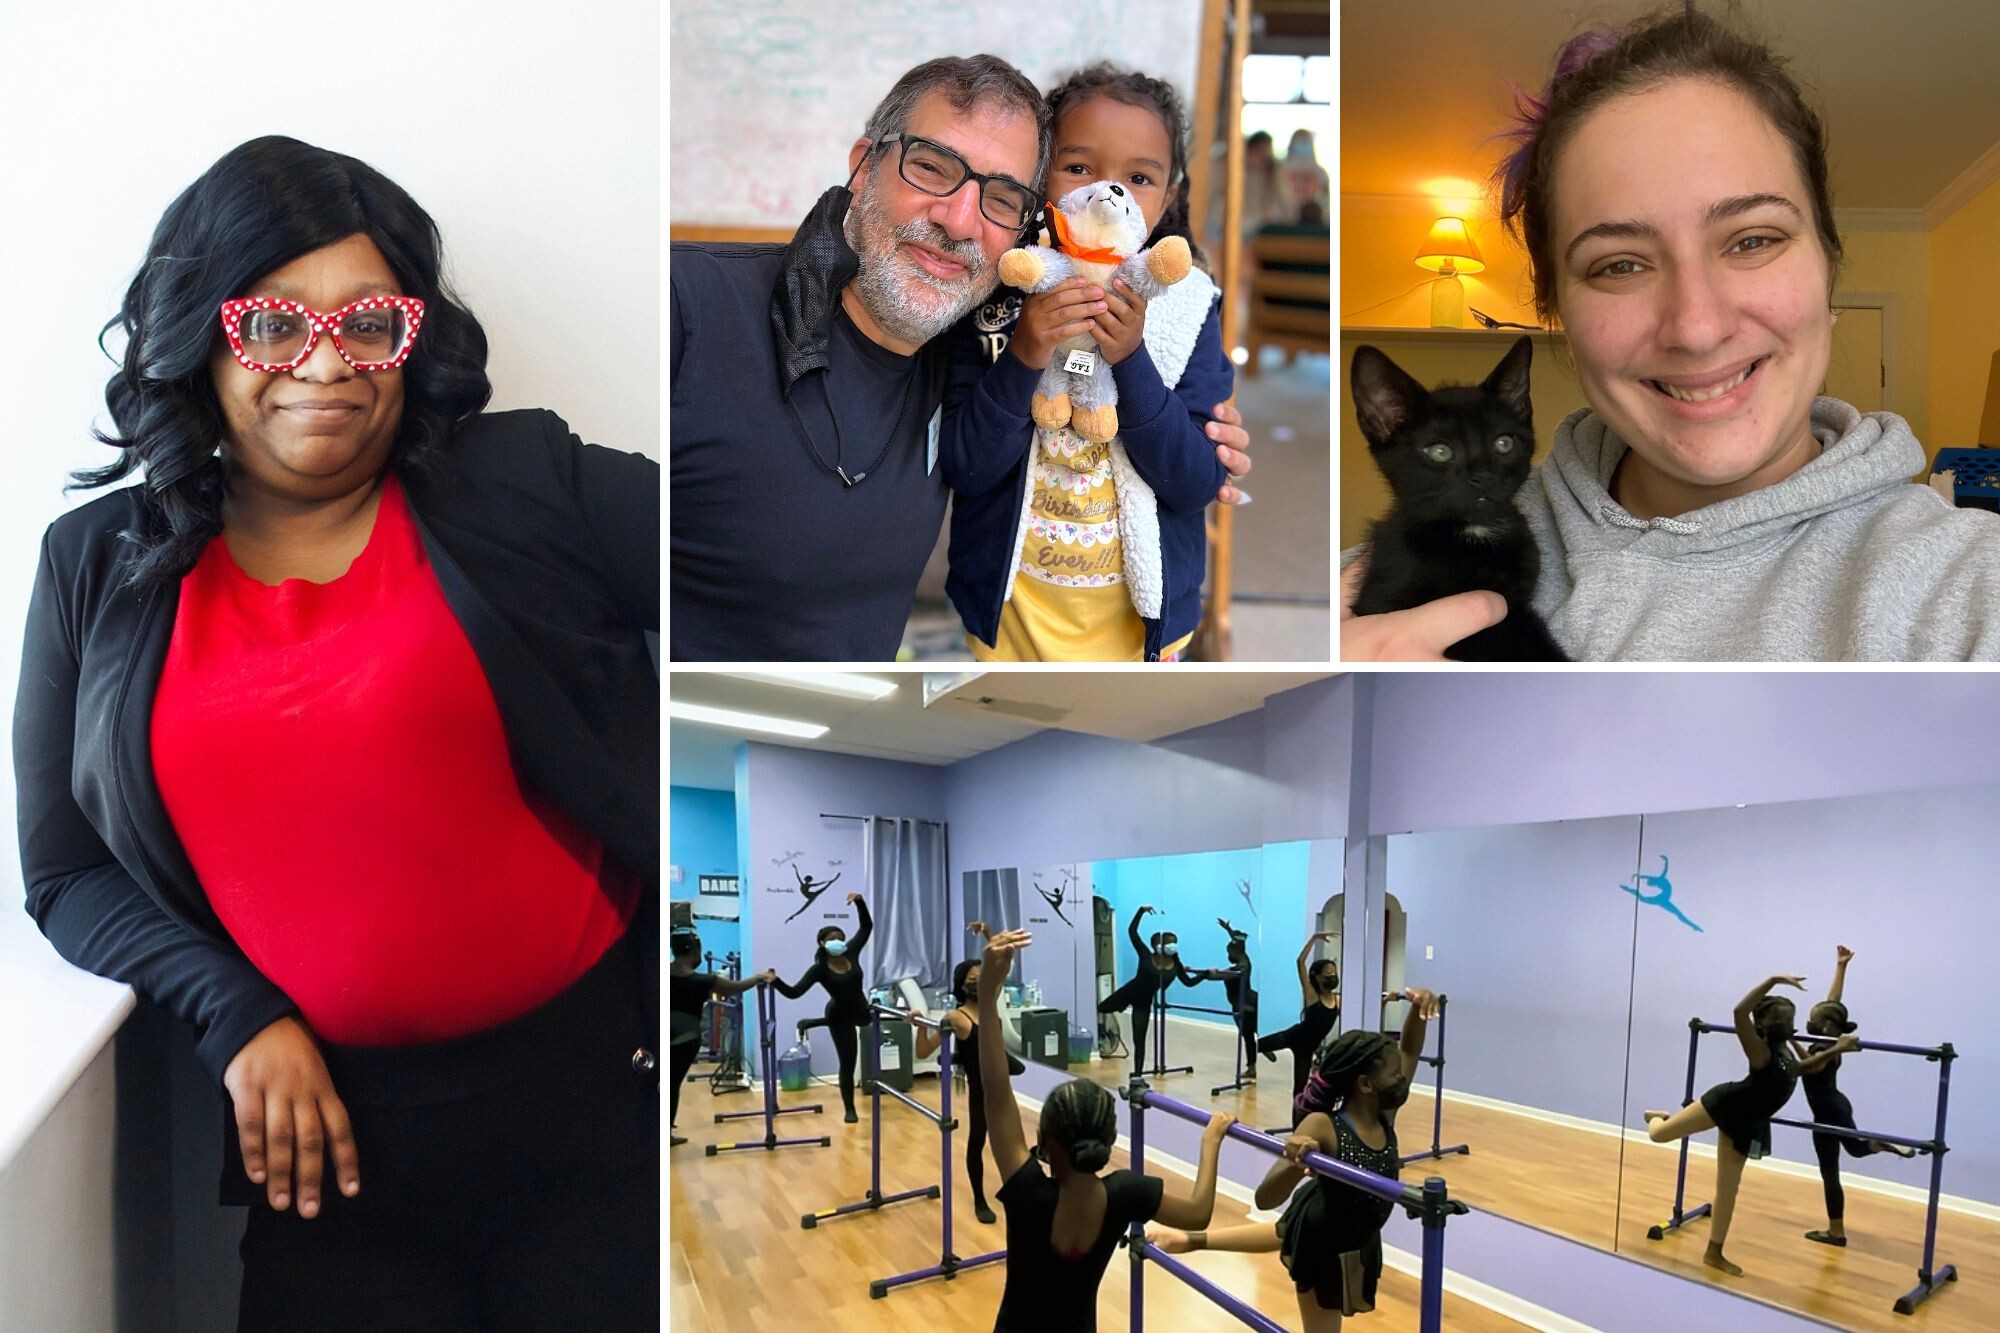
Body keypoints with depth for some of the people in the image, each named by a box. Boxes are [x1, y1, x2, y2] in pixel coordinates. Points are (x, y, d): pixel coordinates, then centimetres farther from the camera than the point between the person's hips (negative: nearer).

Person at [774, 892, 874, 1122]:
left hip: (860, 1011, 6)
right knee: (847, 1063, 3)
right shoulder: (820, 969, -26)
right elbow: (794, 992, -31)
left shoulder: (851, 953, -15)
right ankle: (849, 1109, 25)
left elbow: (867, 926, -12)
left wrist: (859, 902, -28)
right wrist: (776, 982, -48)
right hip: (840, 1016, -6)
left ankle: (809, 1024, 50)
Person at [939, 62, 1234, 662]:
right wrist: (1022, 359, -28)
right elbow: (964, 470, -15)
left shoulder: (1185, 308, -10)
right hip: (1010, 600, 0)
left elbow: (1198, 483, -15)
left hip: (1136, 609, 1)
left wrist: (1132, 360, -26)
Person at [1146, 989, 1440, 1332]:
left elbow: (1409, 1052, -7)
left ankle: (1191, 1239, 50)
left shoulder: (1385, 1116, -18)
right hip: (1323, 1242, -7)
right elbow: (1265, 1197, -41)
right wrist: (1294, 1166, -62)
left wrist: (1418, 1012, -28)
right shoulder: (1323, 1127, -37)